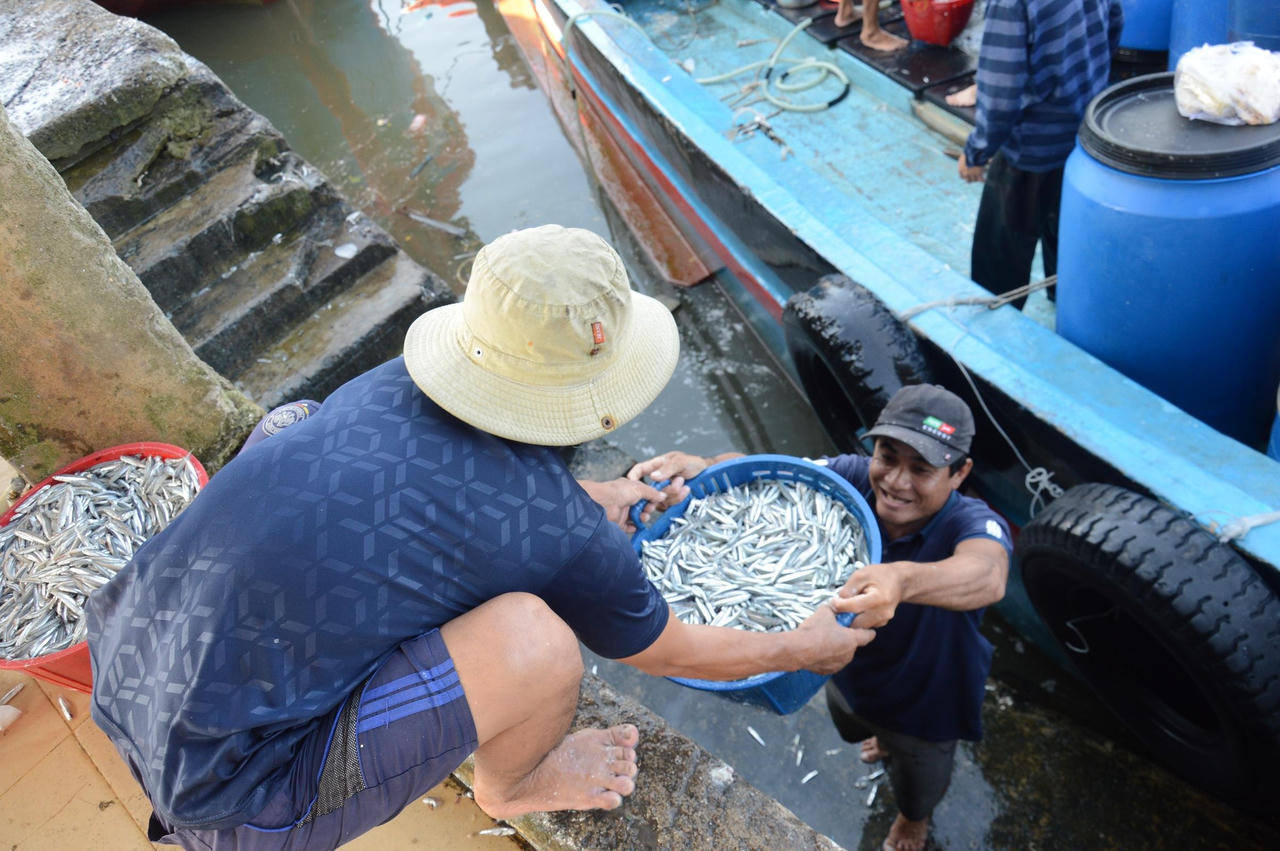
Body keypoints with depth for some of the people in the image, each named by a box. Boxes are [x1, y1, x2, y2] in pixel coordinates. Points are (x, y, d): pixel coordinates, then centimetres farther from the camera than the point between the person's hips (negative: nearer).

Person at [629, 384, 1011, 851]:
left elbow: (988, 575, -63)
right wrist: (701, 466, -60)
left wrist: (903, 580, -83)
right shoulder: (854, 479, -29)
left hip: (926, 702, -3)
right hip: (852, 671, 4)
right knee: (850, 726, 39)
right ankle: (886, 738, 76)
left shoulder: (970, 523, -40)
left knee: (919, 784, 30)